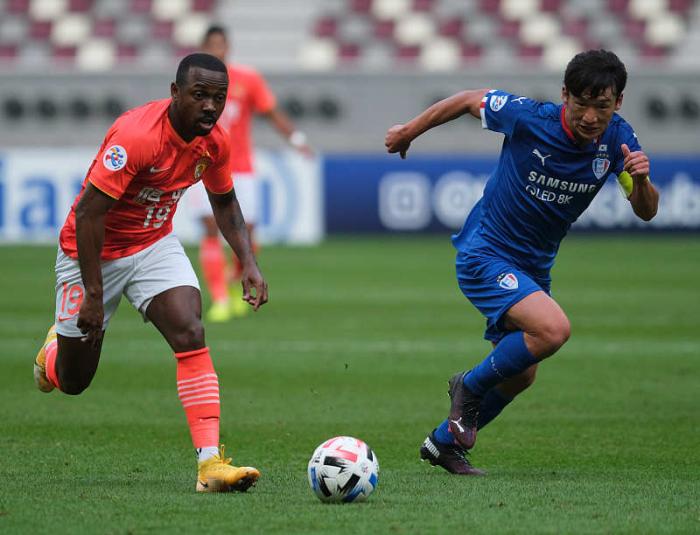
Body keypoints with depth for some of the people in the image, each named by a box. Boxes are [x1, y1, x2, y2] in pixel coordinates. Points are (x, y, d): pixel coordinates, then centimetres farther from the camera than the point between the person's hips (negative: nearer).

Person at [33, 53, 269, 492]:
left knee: (191, 333, -20)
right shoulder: (136, 136, -31)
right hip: (93, 252, -5)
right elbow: (88, 214, -28)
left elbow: (224, 202, 11)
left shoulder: (214, 143, -9)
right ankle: (54, 350, 48)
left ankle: (210, 463, -25)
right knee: (72, 381, 8)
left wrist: (249, 263, -3)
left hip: (155, 245, 5)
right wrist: (94, 295, -27)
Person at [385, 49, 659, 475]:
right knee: (553, 329, -29)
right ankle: (471, 386, -4)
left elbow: (646, 212, -9)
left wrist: (641, 179, -32)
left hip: (534, 267, 7)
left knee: (520, 375, 18)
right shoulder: (529, 119, -23)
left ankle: (444, 441, 40)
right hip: (485, 256, -7)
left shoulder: (617, 138, -10)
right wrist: (410, 131, 7)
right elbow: (469, 100, -6)